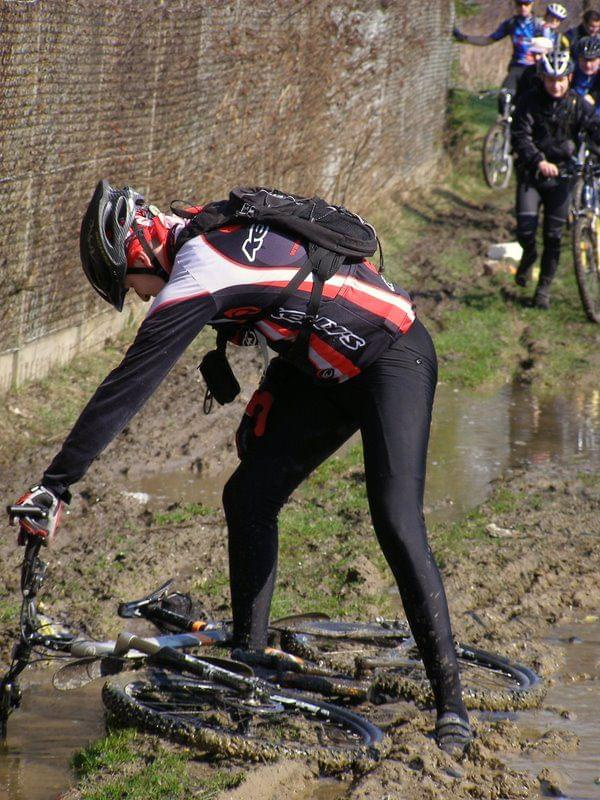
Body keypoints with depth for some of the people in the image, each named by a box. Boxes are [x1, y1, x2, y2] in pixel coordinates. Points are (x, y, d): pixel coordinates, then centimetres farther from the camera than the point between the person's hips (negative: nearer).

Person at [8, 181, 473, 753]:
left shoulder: (196, 276, -24)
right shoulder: (214, 232, 3)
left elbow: (125, 389, -25)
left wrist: (54, 486, -23)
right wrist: (263, 409, 20)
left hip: (394, 358, -10)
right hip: (330, 369, 10)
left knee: (396, 521, -21)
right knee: (247, 496, 5)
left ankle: (451, 705, -19)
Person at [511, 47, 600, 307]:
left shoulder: (578, 104, -2)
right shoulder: (529, 102, -8)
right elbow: (520, 137, -16)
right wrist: (539, 161, -33)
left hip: (561, 174, 1)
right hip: (531, 174, -1)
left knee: (554, 236, 0)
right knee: (525, 229, -11)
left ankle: (544, 287, 15)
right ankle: (529, 256, 24)